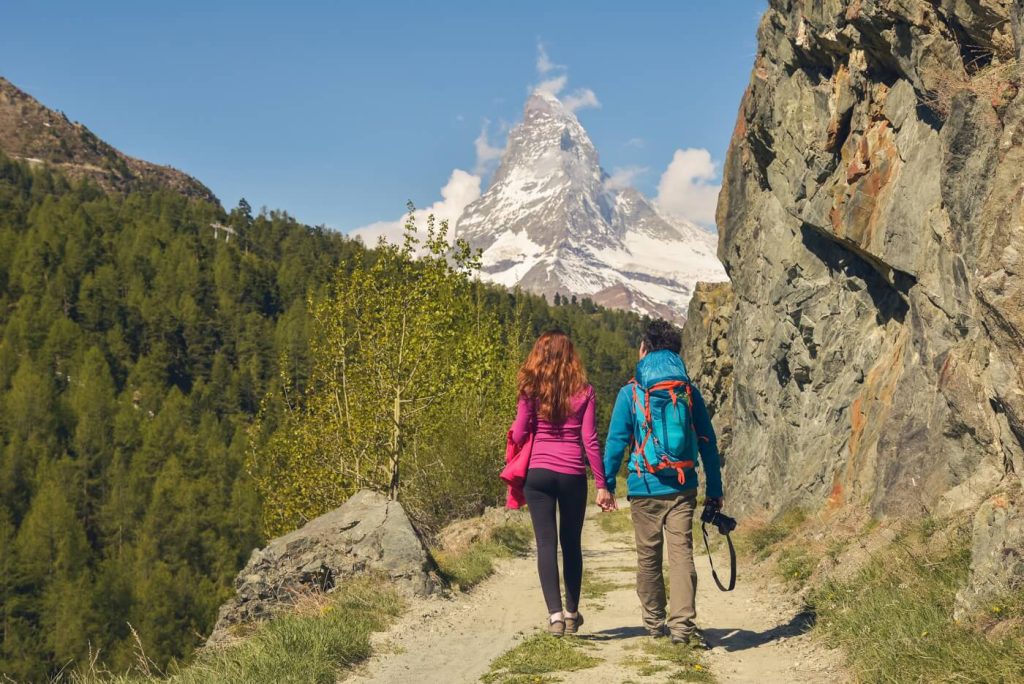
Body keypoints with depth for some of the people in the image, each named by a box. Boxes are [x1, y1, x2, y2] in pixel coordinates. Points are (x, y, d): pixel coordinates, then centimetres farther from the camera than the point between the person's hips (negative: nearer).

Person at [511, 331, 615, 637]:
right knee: (571, 543, 14)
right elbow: (590, 440, -3)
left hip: (538, 473, -1)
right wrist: (601, 484, 1)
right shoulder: (583, 391, 0)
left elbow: (519, 434, -1)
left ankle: (555, 613, -8)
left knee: (546, 543, 1)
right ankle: (572, 612, 22)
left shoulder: (531, 389, -1)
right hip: (572, 474, 1)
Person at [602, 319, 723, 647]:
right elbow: (708, 444, 7)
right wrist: (714, 490, 12)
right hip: (683, 488, 1)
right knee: (682, 553, -2)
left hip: (645, 488, -1)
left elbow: (616, 442, -3)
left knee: (648, 557, 11)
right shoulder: (690, 392, 5)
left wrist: (607, 484, 3)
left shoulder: (630, 393, -1)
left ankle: (655, 621, 20)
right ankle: (683, 623, -14)